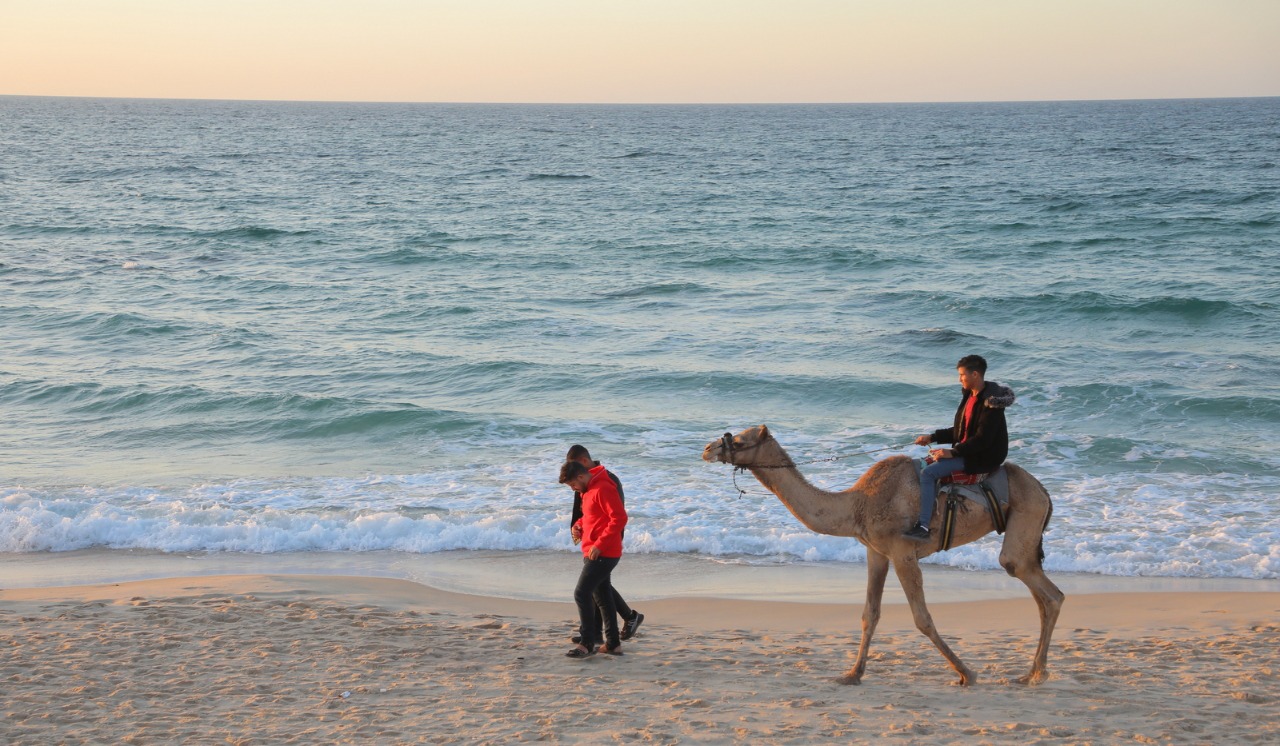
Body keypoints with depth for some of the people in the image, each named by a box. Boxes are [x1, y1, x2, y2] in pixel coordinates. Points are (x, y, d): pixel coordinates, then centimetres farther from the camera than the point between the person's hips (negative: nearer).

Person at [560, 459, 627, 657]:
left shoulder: (603, 489, -17)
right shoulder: (589, 490, 15)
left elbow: (619, 518, -22)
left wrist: (599, 545, -22)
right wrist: (579, 525, 9)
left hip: (603, 554, -10)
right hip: (595, 553, 10)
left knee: (581, 594, -11)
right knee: (602, 597, 12)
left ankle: (587, 644, -6)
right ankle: (613, 644, 16)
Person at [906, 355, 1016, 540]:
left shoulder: (990, 402, -20)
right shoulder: (970, 396, 11)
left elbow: (983, 439, -24)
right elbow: (959, 431, 19)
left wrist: (953, 452, -23)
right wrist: (932, 438, 10)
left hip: (983, 458, -10)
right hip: (966, 452, 10)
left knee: (928, 473, -20)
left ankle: (923, 526, -24)